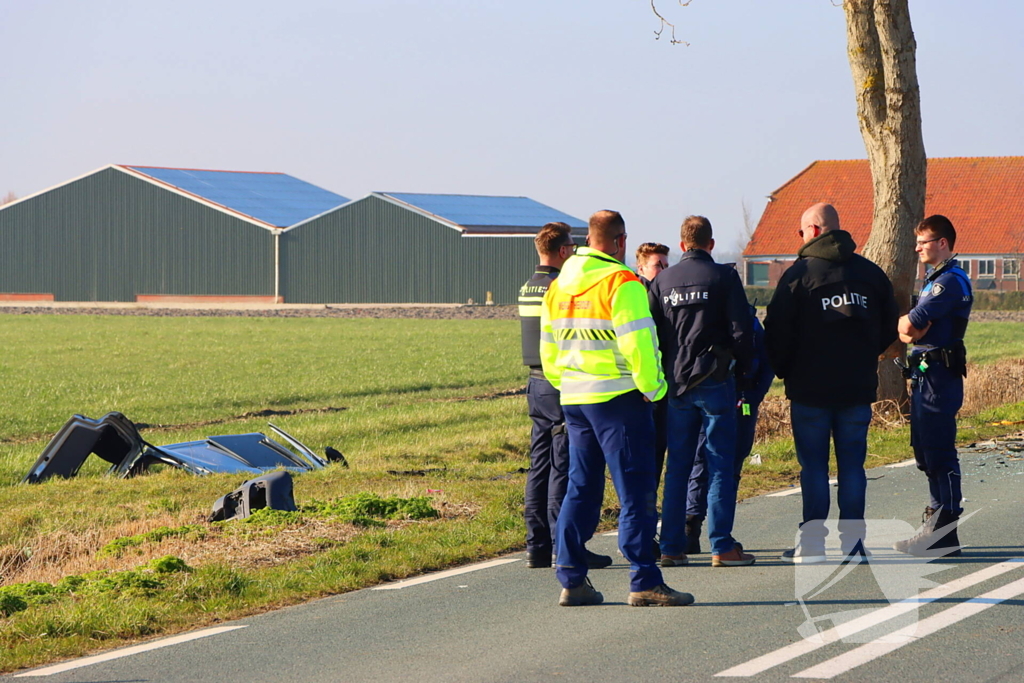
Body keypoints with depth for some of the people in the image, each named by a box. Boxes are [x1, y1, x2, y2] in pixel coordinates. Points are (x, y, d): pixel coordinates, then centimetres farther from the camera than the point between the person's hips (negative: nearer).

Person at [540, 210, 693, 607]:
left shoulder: (559, 286, 12)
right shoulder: (621, 283, -12)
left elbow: (548, 351, 17)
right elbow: (637, 343, -17)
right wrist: (652, 387, -6)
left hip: (573, 399, 7)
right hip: (618, 397, -7)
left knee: (581, 488, 13)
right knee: (636, 489, -5)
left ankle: (571, 579, 11)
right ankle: (644, 581, -8)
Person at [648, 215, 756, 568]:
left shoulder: (662, 281, 6)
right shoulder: (724, 277, -5)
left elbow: (650, 333, 6)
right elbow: (741, 329, -8)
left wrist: (665, 374, 14)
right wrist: (743, 368, 6)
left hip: (676, 384, 4)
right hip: (715, 380, -4)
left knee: (677, 467, 9)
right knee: (721, 465, 0)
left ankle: (671, 547, 7)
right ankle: (722, 546, -2)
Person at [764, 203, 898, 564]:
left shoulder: (799, 274, -8)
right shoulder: (870, 273, 6)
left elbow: (777, 331, -9)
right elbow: (890, 326, 12)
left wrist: (784, 370, 7)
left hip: (810, 388, -3)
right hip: (859, 386, 4)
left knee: (813, 465, 2)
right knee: (852, 462, 7)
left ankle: (812, 541, 0)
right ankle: (852, 540, 6)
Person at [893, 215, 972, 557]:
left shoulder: (950, 281, -14)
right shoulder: (935, 280, 19)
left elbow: (907, 326, -20)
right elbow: (908, 332, 15)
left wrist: (907, 322, 2)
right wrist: (913, 329, -7)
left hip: (939, 377, -11)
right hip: (925, 375, 11)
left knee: (939, 452, -9)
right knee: (927, 452, 14)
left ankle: (944, 533, -7)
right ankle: (939, 528, 21)